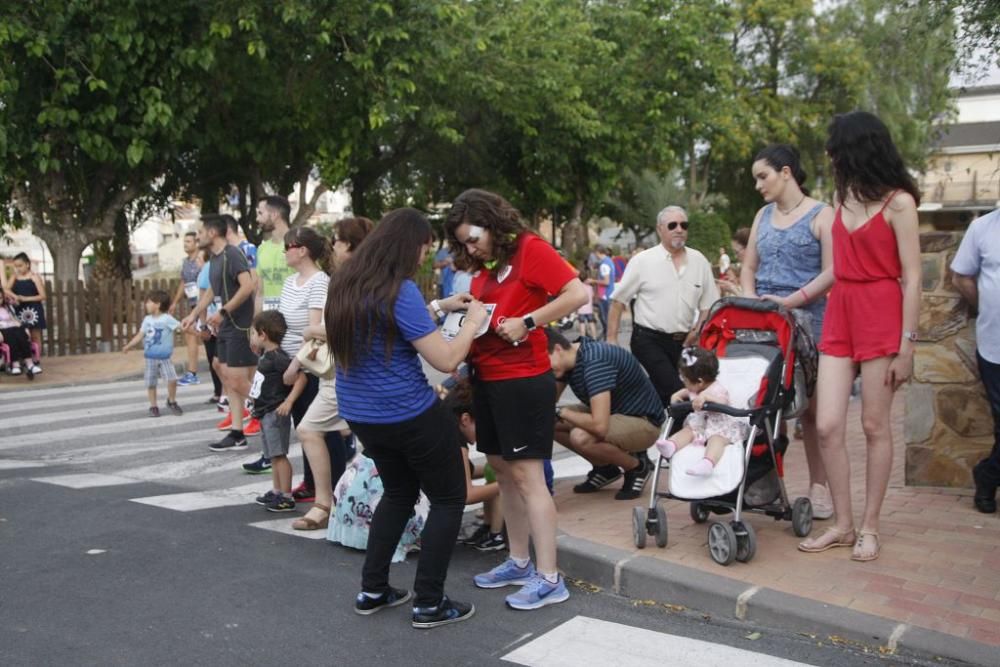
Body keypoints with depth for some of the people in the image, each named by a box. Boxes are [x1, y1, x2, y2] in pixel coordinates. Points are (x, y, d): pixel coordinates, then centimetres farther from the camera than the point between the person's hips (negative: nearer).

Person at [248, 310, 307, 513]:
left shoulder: (278, 357, -18)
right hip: (265, 413, 10)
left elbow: (300, 378, -23)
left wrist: (288, 402, -26)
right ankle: (276, 492, 24)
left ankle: (286, 497, -4)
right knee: (273, 455, 15)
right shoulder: (266, 356, 12)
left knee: (279, 454, -7)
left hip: (276, 413, -10)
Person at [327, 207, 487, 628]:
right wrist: (473, 321, -5)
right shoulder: (399, 290, -21)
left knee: (399, 492, 25)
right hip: (409, 416, -8)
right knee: (449, 498, 9)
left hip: (360, 414, 8)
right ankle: (428, 603, 9)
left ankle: (372, 590, 26)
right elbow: (446, 360, -20)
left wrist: (439, 307, 17)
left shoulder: (344, 284, 4)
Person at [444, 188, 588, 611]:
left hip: (523, 380, -9)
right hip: (486, 379, 9)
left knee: (527, 474, -8)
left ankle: (549, 579, -2)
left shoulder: (531, 249, -10)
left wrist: (527, 322, -21)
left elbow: (578, 294, -17)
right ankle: (519, 562, 24)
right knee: (502, 469, 13)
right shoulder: (484, 267, 14)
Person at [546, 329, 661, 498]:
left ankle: (637, 467, -6)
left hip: (643, 421, -9)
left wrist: (562, 413, -24)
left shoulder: (595, 362, -31)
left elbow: (599, 425, -39)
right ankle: (604, 467, 11)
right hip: (613, 414, 9)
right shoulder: (568, 359, -4)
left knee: (580, 437, -33)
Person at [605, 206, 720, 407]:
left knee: (659, 391, 11)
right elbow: (618, 300, -1)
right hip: (648, 340, -4)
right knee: (676, 392, -17)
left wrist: (697, 331, -3)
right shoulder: (643, 261, -4)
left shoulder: (699, 261, 5)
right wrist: (611, 340, -5)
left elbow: (709, 304, 11)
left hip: (681, 343, 4)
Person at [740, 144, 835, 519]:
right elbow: (748, 267, 17)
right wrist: (750, 301, -1)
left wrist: (790, 301, -17)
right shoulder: (763, 216, 16)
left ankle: (818, 486, 8)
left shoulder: (821, 216, -1)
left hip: (806, 319, -5)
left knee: (810, 407, 0)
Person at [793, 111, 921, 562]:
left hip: (881, 317, -6)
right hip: (839, 314, 6)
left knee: (875, 426, 2)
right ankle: (842, 525, 11)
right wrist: (791, 301, 17)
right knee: (827, 426, -1)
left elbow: (912, 278, -8)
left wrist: (906, 346, -12)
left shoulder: (897, 202, -5)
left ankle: (869, 527, 14)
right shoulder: (844, 197, 13)